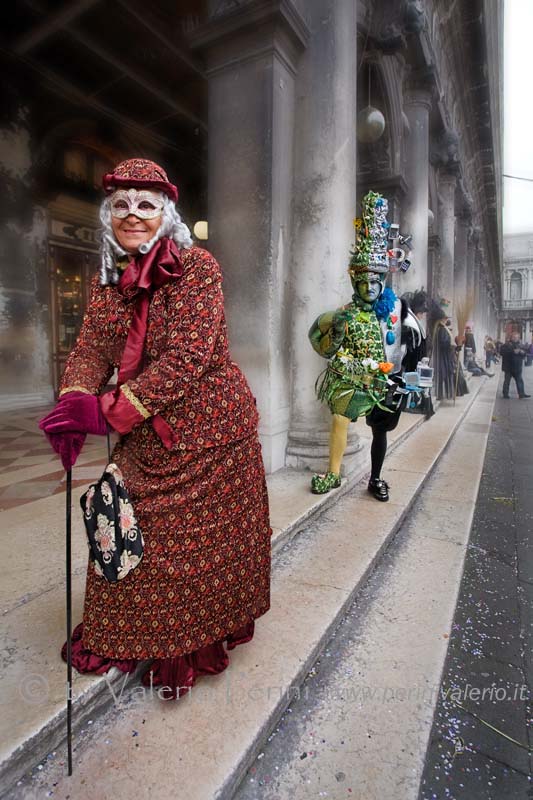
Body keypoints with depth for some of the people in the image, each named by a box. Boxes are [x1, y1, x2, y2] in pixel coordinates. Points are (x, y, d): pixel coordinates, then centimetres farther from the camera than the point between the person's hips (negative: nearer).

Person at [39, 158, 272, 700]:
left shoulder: (197, 267, -12)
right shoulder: (107, 278, 8)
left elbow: (188, 358, -22)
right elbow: (91, 348, 2)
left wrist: (108, 410, -25)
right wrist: (75, 399, -20)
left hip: (208, 432, -5)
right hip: (143, 439, 6)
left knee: (202, 540, 7)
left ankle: (198, 642, 35)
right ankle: (126, 638, 43)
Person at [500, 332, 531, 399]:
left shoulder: (521, 345, 10)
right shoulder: (506, 345, -7)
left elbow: (526, 353, 11)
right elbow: (502, 352, -22)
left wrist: (523, 352, -13)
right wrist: (513, 351, -26)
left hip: (517, 367, 5)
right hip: (508, 367, -5)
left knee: (520, 381, 9)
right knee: (507, 381, 3)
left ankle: (521, 394, 15)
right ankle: (505, 394, 12)